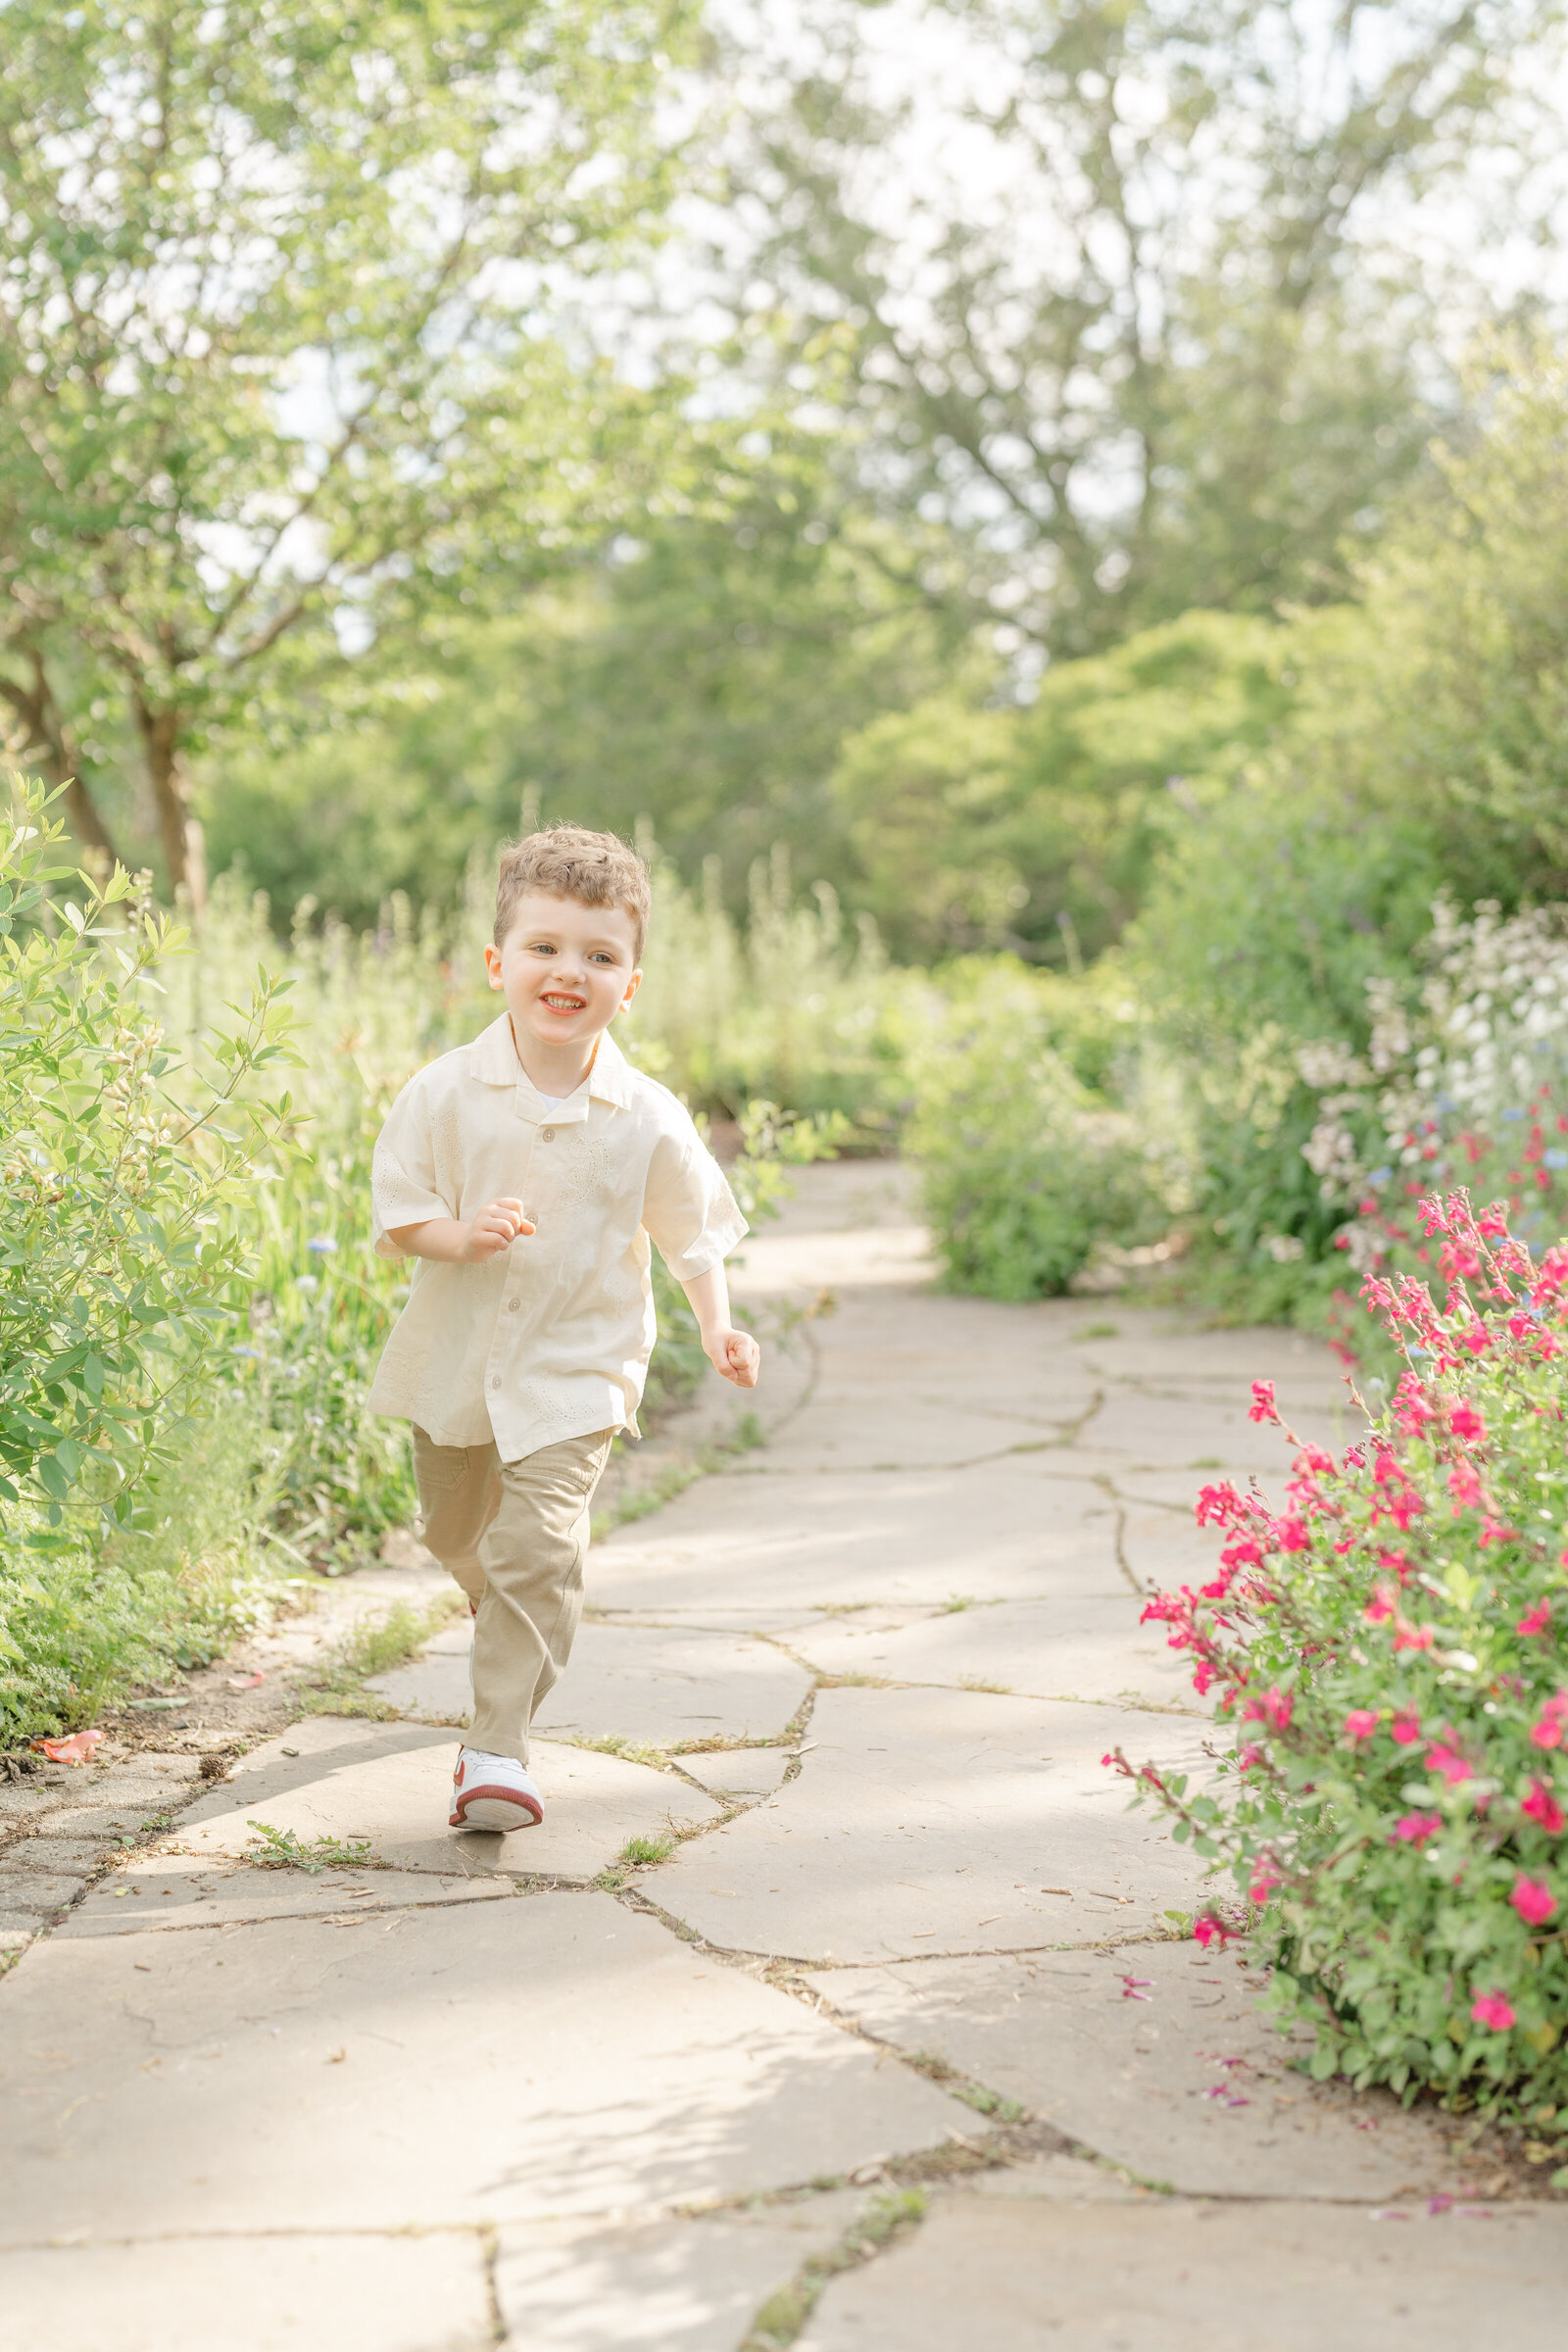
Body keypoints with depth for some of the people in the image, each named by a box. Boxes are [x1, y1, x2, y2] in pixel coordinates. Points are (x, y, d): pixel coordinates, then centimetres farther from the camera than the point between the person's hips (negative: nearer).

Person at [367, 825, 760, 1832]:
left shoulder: (648, 1118, -9)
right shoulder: (445, 1094, -10)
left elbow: (691, 1230, 4)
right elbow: (395, 1216, -6)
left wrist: (718, 1324, -9)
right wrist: (463, 1235, -25)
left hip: (576, 1369, -2)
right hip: (456, 1360, 3)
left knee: (537, 1547, -17)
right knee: (461, 1539, 21)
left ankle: (498, 1749, -9)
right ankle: (518, 1637, 55)